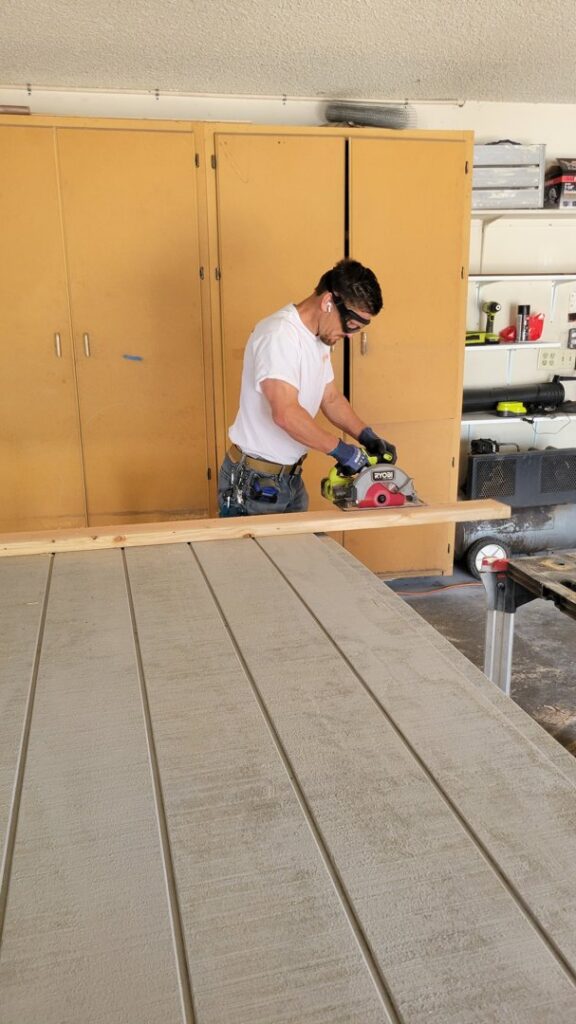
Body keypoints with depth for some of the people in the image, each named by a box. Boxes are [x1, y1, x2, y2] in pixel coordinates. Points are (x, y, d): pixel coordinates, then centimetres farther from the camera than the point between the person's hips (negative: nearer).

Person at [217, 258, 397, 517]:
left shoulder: (320, 339, 8)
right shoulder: (279, 335, -22)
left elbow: (331, 399, 17)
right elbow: (286, 414, -32)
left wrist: (366, 436, 3)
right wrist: (341, 449, -23)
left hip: (291, 477, 9)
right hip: (253, 483, -9)